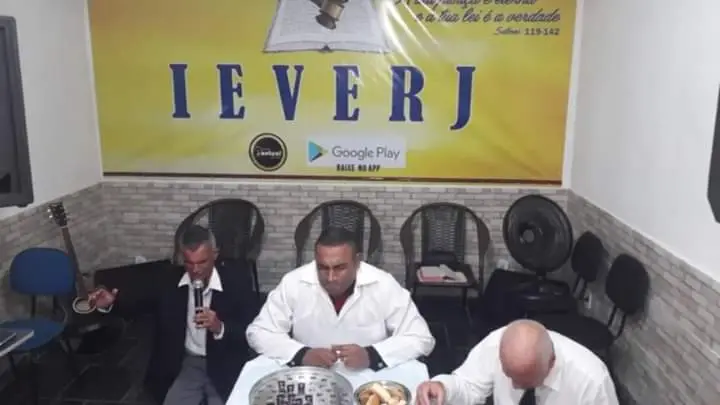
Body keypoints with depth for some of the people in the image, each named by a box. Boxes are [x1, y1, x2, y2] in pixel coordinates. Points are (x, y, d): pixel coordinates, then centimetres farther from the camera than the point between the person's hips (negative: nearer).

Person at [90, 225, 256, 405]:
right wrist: (111, 302, -12)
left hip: (224, 367, -3)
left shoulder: (235, 283, -14)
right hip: (186, 364, 3)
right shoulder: (170, 281, -4)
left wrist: (220, 328, -32)